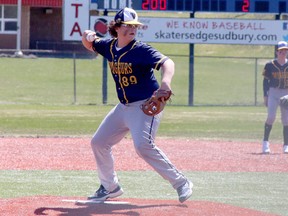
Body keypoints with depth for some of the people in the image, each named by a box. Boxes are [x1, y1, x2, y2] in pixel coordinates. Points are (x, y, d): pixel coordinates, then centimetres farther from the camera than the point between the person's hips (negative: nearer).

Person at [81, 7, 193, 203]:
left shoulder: (141, 50, -17)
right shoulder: (110, 47, 4)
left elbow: (167, 62, -31)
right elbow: (90, 45, 23)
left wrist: (165, 82, -53)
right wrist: (88, 36, -3)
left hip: (145, 105, -8)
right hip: (123, 107, 8)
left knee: (143, 146, -27)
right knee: (99, 143, 11)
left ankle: (181, 183, -18)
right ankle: (110, 187, 27)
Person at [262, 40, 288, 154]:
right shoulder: (270, 65, -1)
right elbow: (265, 81, 3)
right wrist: (265, 96, -3)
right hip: (273, 92, -2)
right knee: (271, 117, -15)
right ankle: (265, 142, -5)